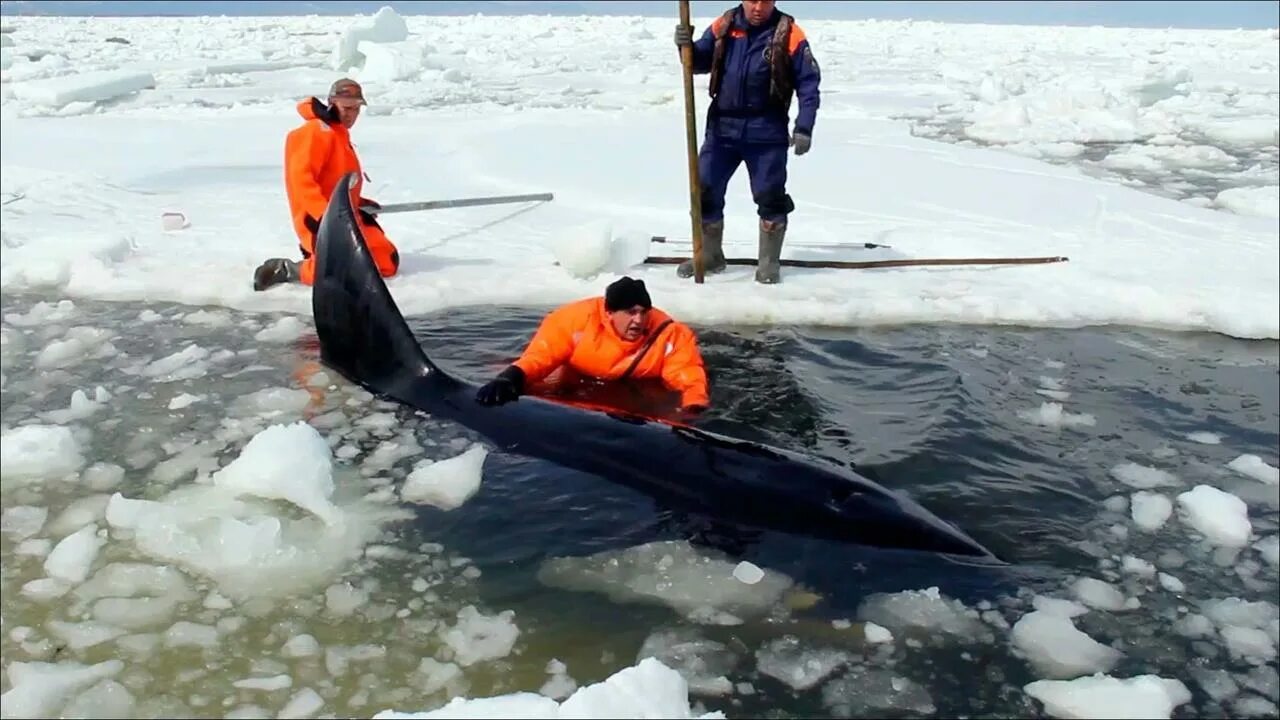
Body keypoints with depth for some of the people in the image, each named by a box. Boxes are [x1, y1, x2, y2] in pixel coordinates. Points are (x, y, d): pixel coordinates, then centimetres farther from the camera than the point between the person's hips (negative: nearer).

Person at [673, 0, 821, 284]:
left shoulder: (789, 35, -7)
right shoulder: (724, 25, 3)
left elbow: (808, 82, -5)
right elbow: (700, 63, 10)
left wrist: (804, 128, -12)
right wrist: (686, 45, -12)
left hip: (766, 132, -3)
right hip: (722, 127, 3)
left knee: (770, 196, 1)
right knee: (705, 189, 6)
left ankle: (769, 262, 16)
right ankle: (709, 255, 24)